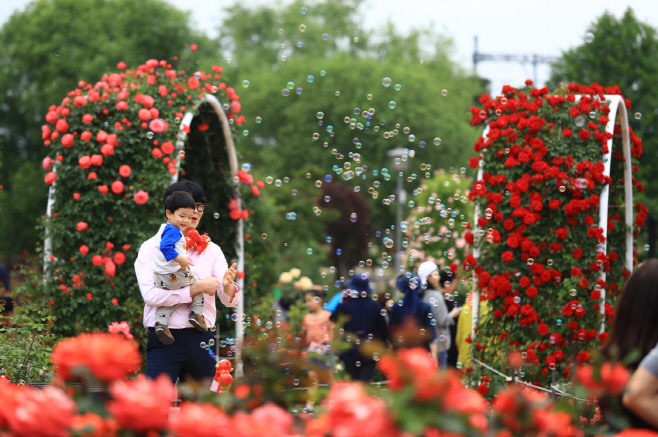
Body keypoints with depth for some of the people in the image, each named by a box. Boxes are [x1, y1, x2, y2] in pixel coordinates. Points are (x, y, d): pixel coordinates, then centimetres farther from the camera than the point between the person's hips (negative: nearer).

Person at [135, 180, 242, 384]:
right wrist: (195, 288, -14)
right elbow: (150, 294, -12)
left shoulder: (211, 250, 13)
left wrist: (228, 286, -21)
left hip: (201, 339, 4)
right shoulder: (152, 248, 3)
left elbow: (229, 300, 3)